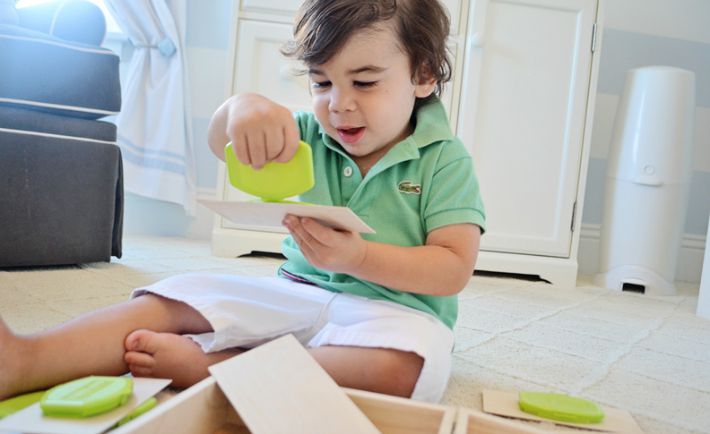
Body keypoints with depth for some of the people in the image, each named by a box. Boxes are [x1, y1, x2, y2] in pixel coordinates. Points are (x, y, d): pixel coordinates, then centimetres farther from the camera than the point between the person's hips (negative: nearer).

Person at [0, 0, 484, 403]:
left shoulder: (445, 160, -6)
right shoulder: (309, 138, 7)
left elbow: (455, 268, -12)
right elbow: (222, 145, -2)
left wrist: (358, 257, -26)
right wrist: (242, 106, -27)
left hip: (395, 307, -3)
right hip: (295, 292, 4)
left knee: (403, 364, -38)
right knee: (183, 294, -12)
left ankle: (206, 365, -31)